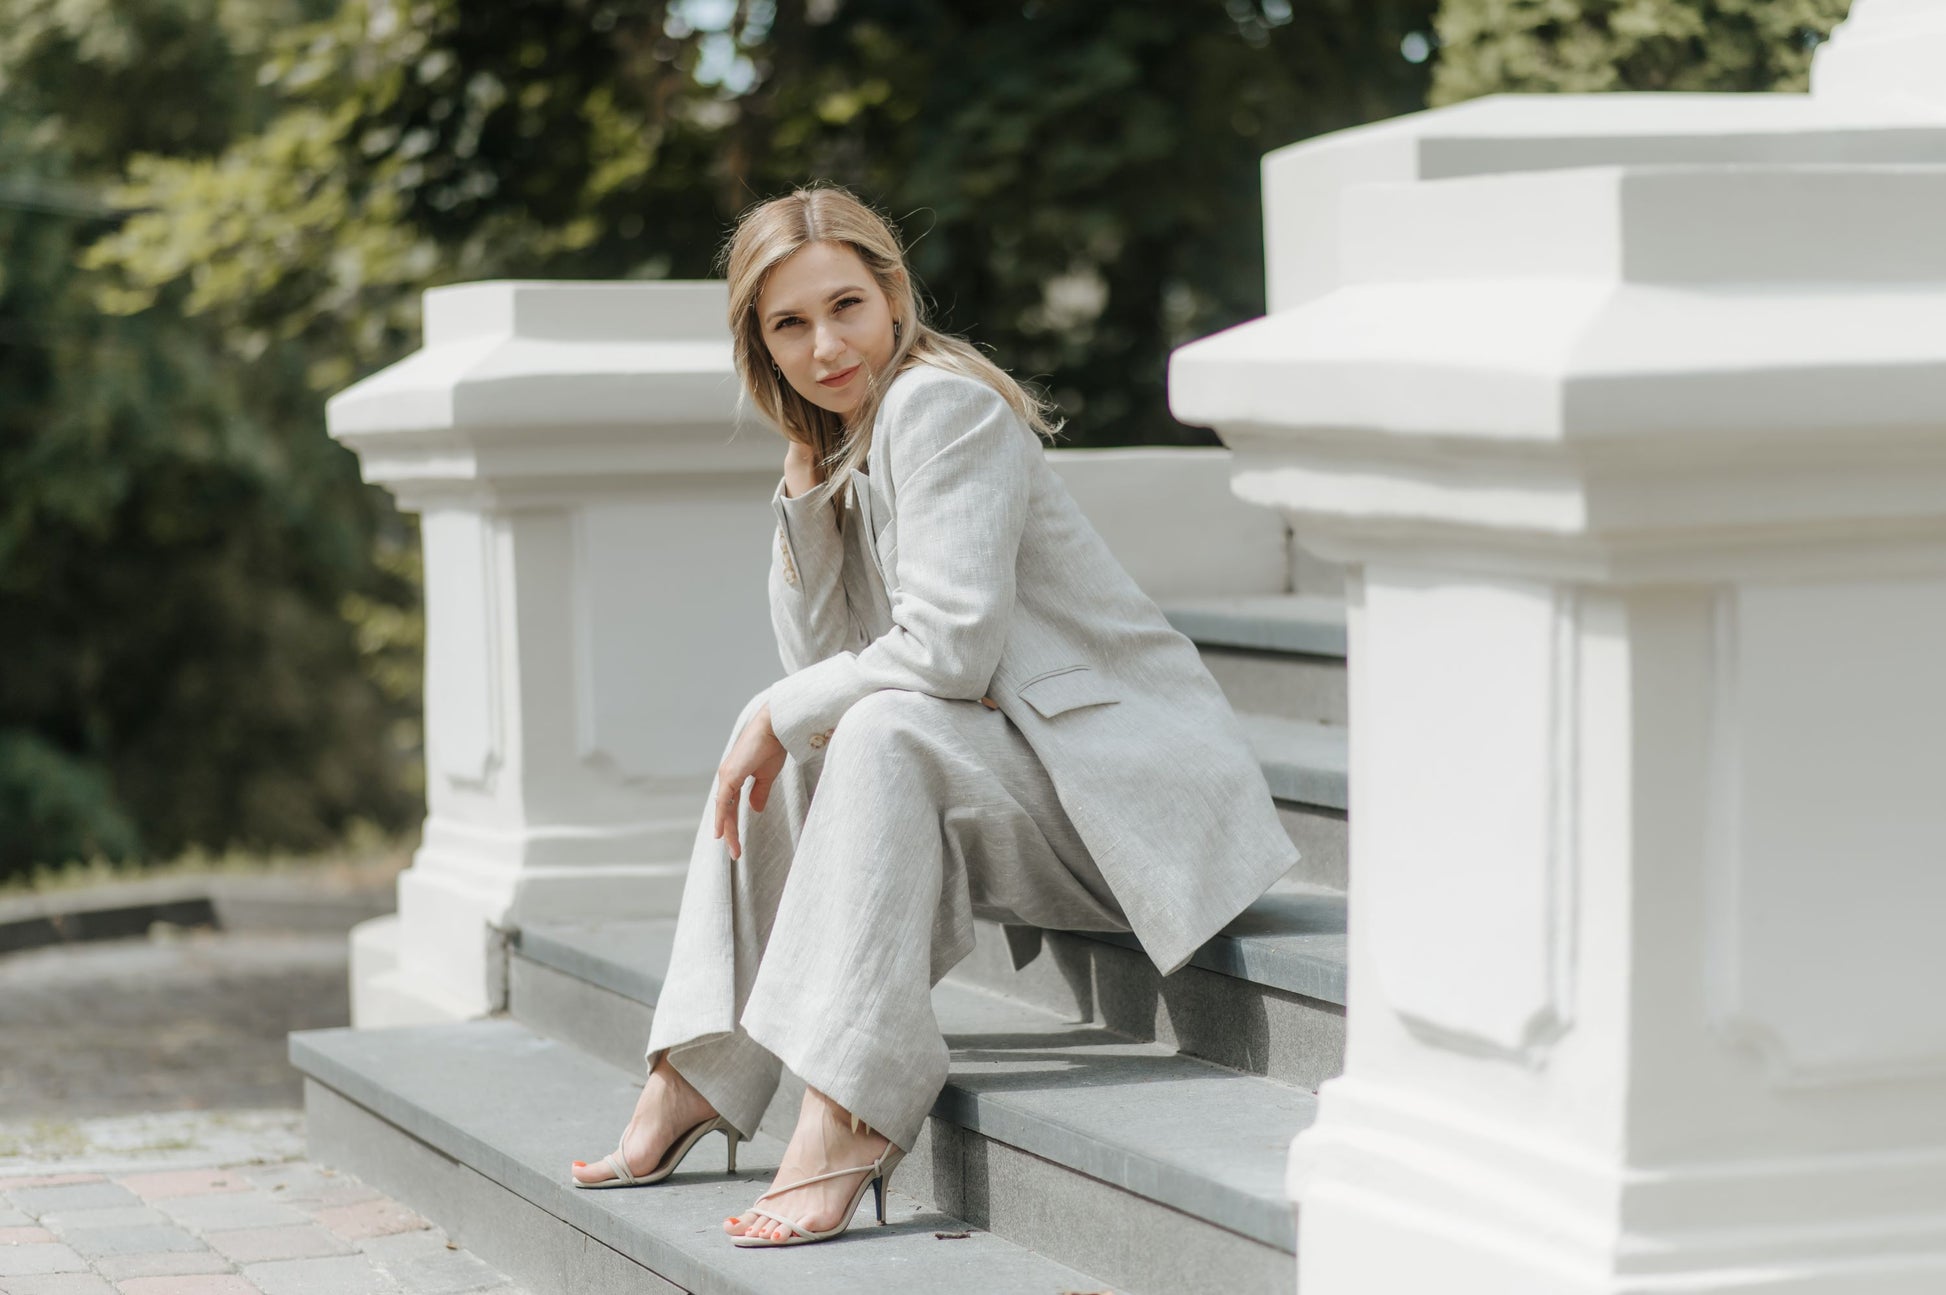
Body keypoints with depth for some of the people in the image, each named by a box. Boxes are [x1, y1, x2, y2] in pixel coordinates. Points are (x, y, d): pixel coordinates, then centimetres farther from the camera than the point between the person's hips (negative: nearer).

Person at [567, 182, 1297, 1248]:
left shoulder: (940, 403, -14)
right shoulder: (847, 439, 14)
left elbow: (950, 646, -23)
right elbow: (816, 659, 9)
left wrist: (784, 714, -12)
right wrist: (802, 482, 1)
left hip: (1133, 792, -10)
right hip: (1021, 776, 10)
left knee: (885, 730, -31)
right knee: (775, 756, 11)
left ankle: (848, 1116, -35)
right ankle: (695, 1078, 6)